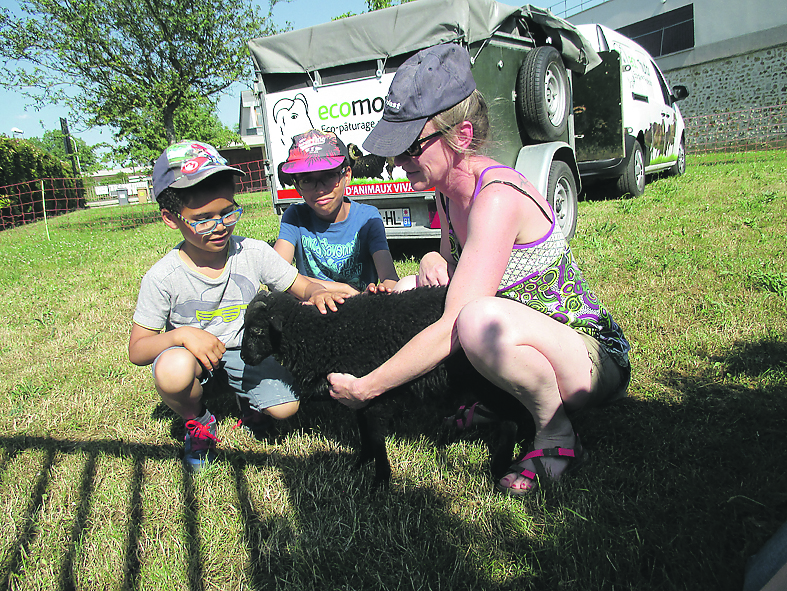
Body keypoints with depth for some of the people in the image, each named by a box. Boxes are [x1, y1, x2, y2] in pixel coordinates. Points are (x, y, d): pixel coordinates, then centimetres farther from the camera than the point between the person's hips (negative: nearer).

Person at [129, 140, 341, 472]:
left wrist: (316, 293, -30)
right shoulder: (162, 278, -19)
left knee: (286, 406, -21)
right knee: (174, 372, -37)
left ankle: (246, 398, 18)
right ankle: (197, 422, 0)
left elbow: (301, 285, -5)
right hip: (189, 349, -1)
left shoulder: (254, 253, -15)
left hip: (244, 348, 2)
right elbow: (137, 350, -14)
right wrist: (181, 334, -34)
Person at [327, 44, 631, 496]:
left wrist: (363, 388, -21)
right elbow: (452, 271, 18)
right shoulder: (451, 190, 0)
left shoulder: (497, 197, -27)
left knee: (481, 321, -39)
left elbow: (452, 330, -31)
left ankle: (557, 437, -11)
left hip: (595, 360, -8)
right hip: (536, 351, 9)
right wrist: (434, 262, -7)